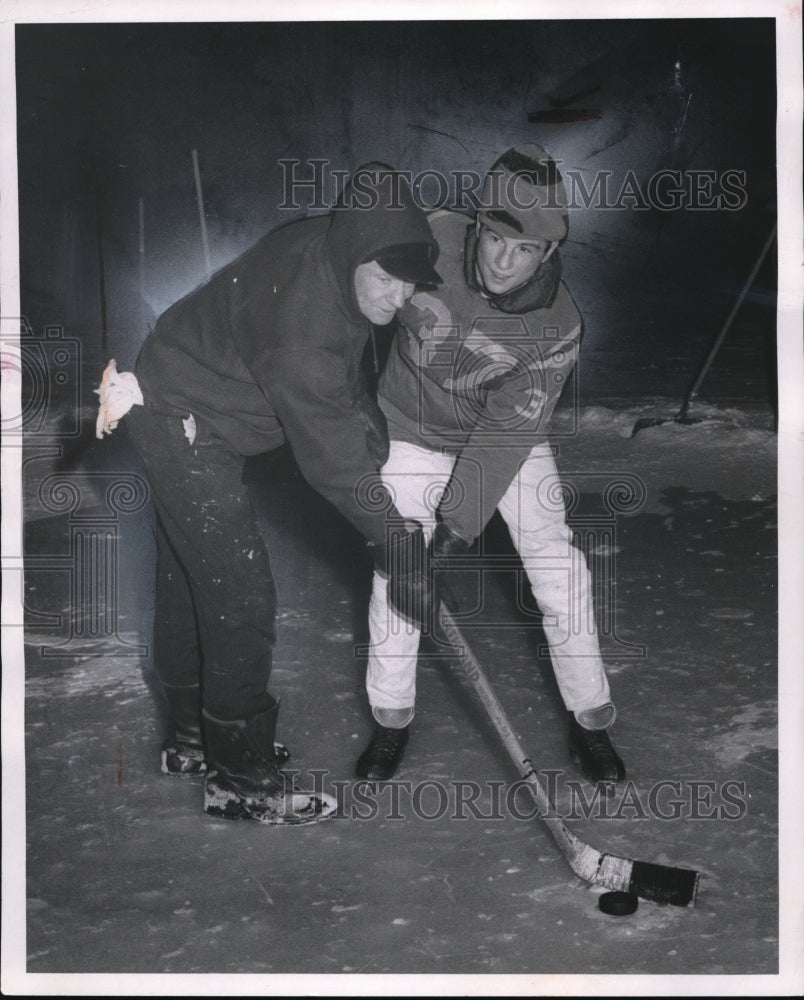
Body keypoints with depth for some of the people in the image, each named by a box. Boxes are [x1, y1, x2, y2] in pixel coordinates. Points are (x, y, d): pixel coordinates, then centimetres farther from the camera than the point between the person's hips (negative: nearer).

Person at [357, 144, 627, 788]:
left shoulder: (557, 325, -28)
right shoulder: (434, 240, -28)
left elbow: (505, 431, -26)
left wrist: (458, 523, -29)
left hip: (509, 441, 0)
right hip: (415, 433, 1)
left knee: (558, 569, -3)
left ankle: (591, 721, 15)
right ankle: (392, 719, 19)